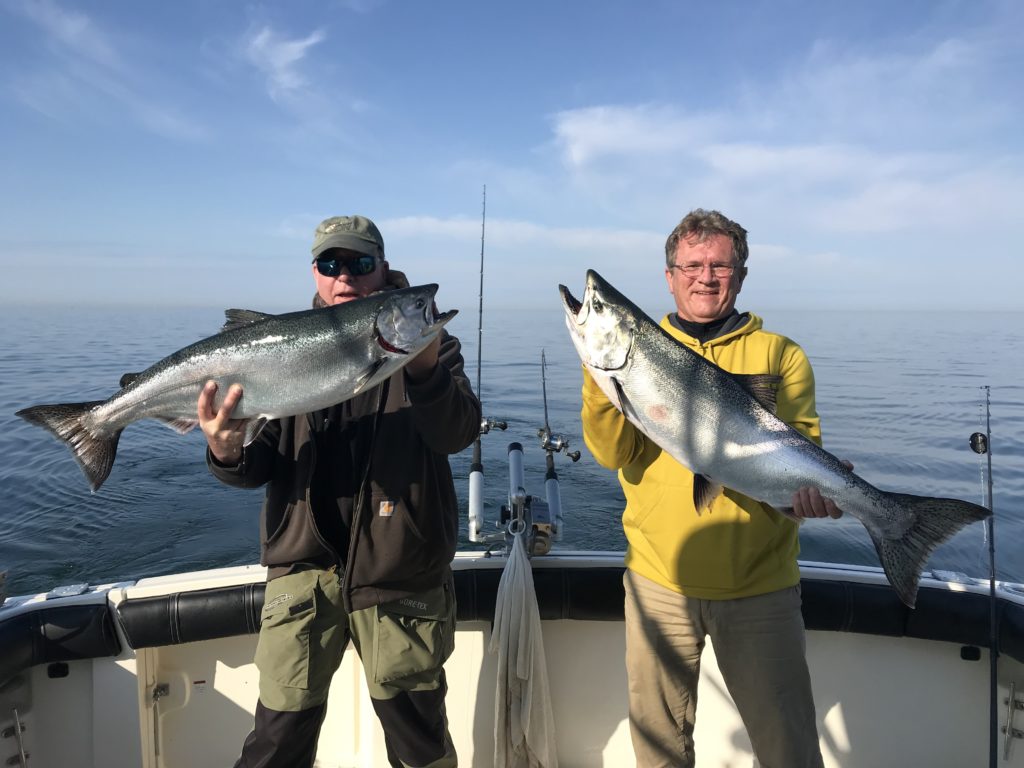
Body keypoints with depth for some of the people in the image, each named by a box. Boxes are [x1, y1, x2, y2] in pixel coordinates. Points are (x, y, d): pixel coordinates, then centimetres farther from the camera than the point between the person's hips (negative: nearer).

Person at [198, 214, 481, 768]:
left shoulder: (425, 344, 0)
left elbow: (457, 433, -17)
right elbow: (260, 467, 1)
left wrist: (426, 369, -35)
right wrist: (227, 454, -22)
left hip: (400, 572, -1)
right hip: (305, 563, 1)